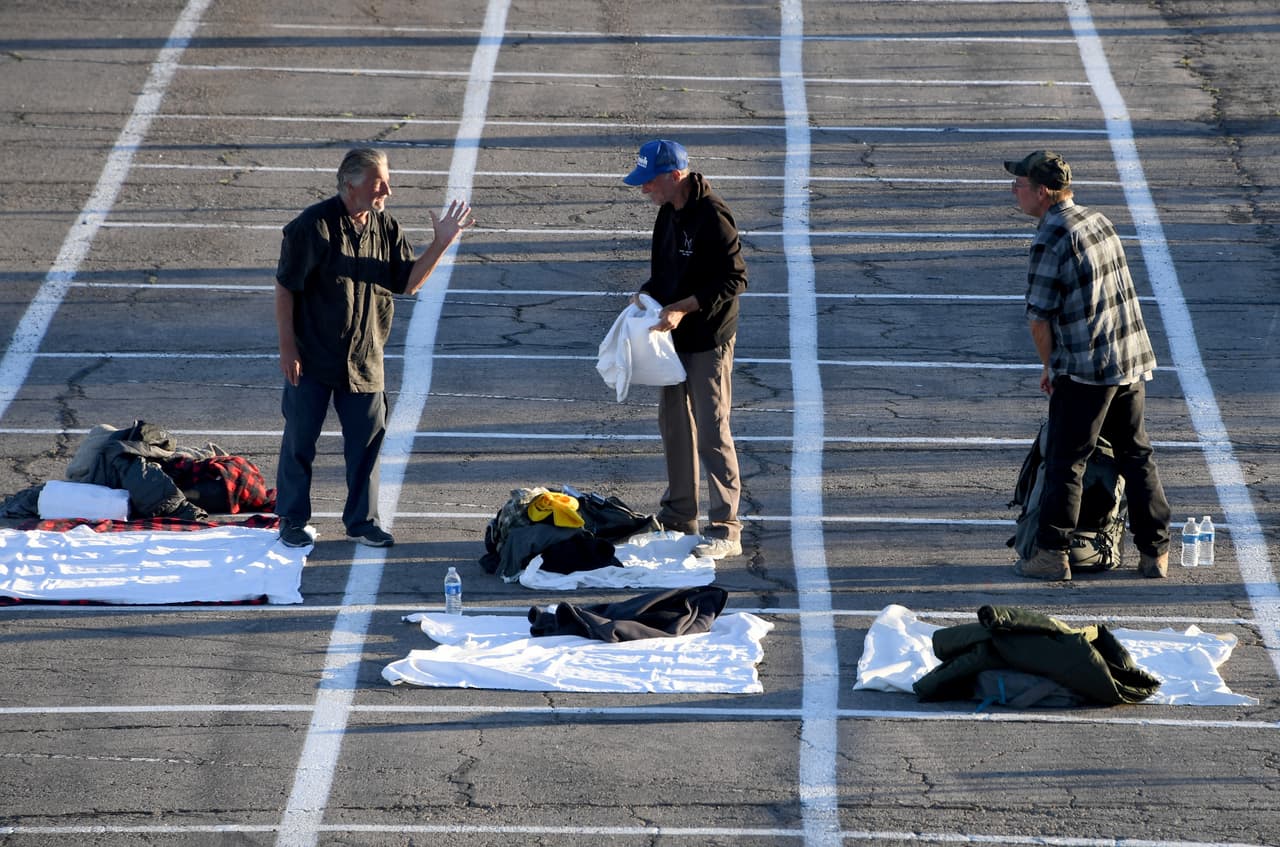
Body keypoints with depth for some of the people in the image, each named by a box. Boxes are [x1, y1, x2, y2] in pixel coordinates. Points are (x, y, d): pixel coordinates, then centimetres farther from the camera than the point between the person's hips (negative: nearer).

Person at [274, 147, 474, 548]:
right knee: (299, 440, 5)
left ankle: (361, 521, 20)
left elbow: (408, 282, 3)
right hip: (313, 357, -5)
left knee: (368, 439, 7)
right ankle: (292, 521, 19)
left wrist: (441, 244, -9)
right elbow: (285, 288, -11)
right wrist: (287, 348, -13)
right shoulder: (313, 226, -15)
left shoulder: (386, 228, 2)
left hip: (364, 359, 5)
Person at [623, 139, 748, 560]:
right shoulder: (669, 213, 9)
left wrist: (683, 307, -25)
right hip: (675, 337, 9)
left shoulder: (712, 216, -20)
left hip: (710, 340, -9)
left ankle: (725, 529, -5)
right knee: (673, 424, 17)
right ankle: (679, 514, 30)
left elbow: (735, 279, -21)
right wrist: (646, 292, 2)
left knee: (712, 431, -8)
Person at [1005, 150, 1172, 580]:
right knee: (1136, 456, 14)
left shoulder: (1051, 239, -15)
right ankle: (1155, 552, 17)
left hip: (1085, 369, -8)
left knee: (1065, 461, 2)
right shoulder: (1099, 221, 10)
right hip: (1132, 359, 8)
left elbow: (1039, 316, -14)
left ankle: (1052, 553, 7)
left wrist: (1049, 366, 4)